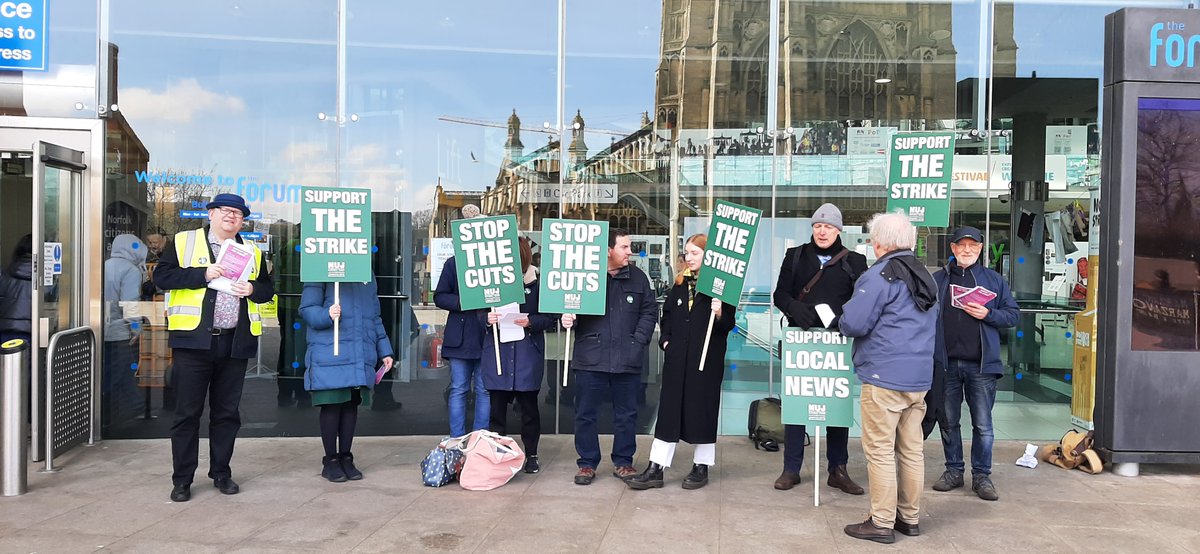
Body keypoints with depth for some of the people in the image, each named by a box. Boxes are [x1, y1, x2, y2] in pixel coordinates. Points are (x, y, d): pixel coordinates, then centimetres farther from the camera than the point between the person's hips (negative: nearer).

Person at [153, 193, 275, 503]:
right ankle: (182, 480, 13)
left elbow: (267, 290, 16)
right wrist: (202, 275, -15)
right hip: (193, 340, -3)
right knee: (187, 413, 3)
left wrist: (252, 289, -6)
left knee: (227, 412, 10)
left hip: (235, 343, 3)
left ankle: (221, 473, 23)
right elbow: (162, 276, -4)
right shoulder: (183, 242, 4)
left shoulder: (252, 252, 14)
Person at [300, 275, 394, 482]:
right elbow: (306, 309, -7)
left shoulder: (368, 274, 15)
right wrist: (326, 315, -27)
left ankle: (345, 458, 22)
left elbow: (375, 317, 21)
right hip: (329, 355, -5)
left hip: (361, 356, 5)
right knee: (331, 405, 2)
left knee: (351, 405, 10)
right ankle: (330, 461, 17)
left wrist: (384, 351, 20)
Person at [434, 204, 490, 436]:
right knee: (458, 390, 7)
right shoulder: (453, 263, 5)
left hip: (488, 337, -1)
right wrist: (461, 303, -11)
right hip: (460, 337, 1)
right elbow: (439, 296, 5)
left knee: (485, 390, 6)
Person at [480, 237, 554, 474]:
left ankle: (531, 455, 23)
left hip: (528, 354, -1)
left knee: (529, 406, 9)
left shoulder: (538, 281, -4)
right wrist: (487, 318, -15)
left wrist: (530, 321, -19)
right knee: (497, 406, 7)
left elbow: (550, 318, -2)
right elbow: (480, 312, 7)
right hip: (497, 352, 1)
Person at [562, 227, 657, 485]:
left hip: (628, 359, 2)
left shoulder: (638, 278, 5)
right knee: (585, 414, 6)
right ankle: (587, 463, 20)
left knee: (626, 414, 11)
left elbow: (650, 311, 6)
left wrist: (639, 340, -4)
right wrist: (568, 319, -16)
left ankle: (623, 462, 25)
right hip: (590, 358, -2)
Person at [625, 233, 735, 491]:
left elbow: (729, 325, -7)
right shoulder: (680, 283, 12)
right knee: (669, 409, 5)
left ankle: (701, 466, 20)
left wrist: (719, 314, -27)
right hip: (677, 358, 5)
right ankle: (655, 468, 8)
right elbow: (666, 314, 20)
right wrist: (664, 340, 8)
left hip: (707, 359, -5)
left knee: (703, 409, 5)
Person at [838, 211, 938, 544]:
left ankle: (882, 523, 3)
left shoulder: (880, 275, -12)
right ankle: (910, 517, 22)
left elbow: (853, 324, -16)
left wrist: (841, 321, 4)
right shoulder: (926, 277, 16)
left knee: (880, 451, -2)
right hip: (920, 378, 9)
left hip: (885, 377, -8)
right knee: (911, 450, 13)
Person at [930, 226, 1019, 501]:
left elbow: (1013, 314, 7)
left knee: (983, 424, 3)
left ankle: (981, 475, 14)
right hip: (945, 363, 1)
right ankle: (953, 471, 23)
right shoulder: (937, 280, 7)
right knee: (948, 421, 10)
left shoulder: (994, 280, 7)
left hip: (981, 364, -1)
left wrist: (988, 314, -12)